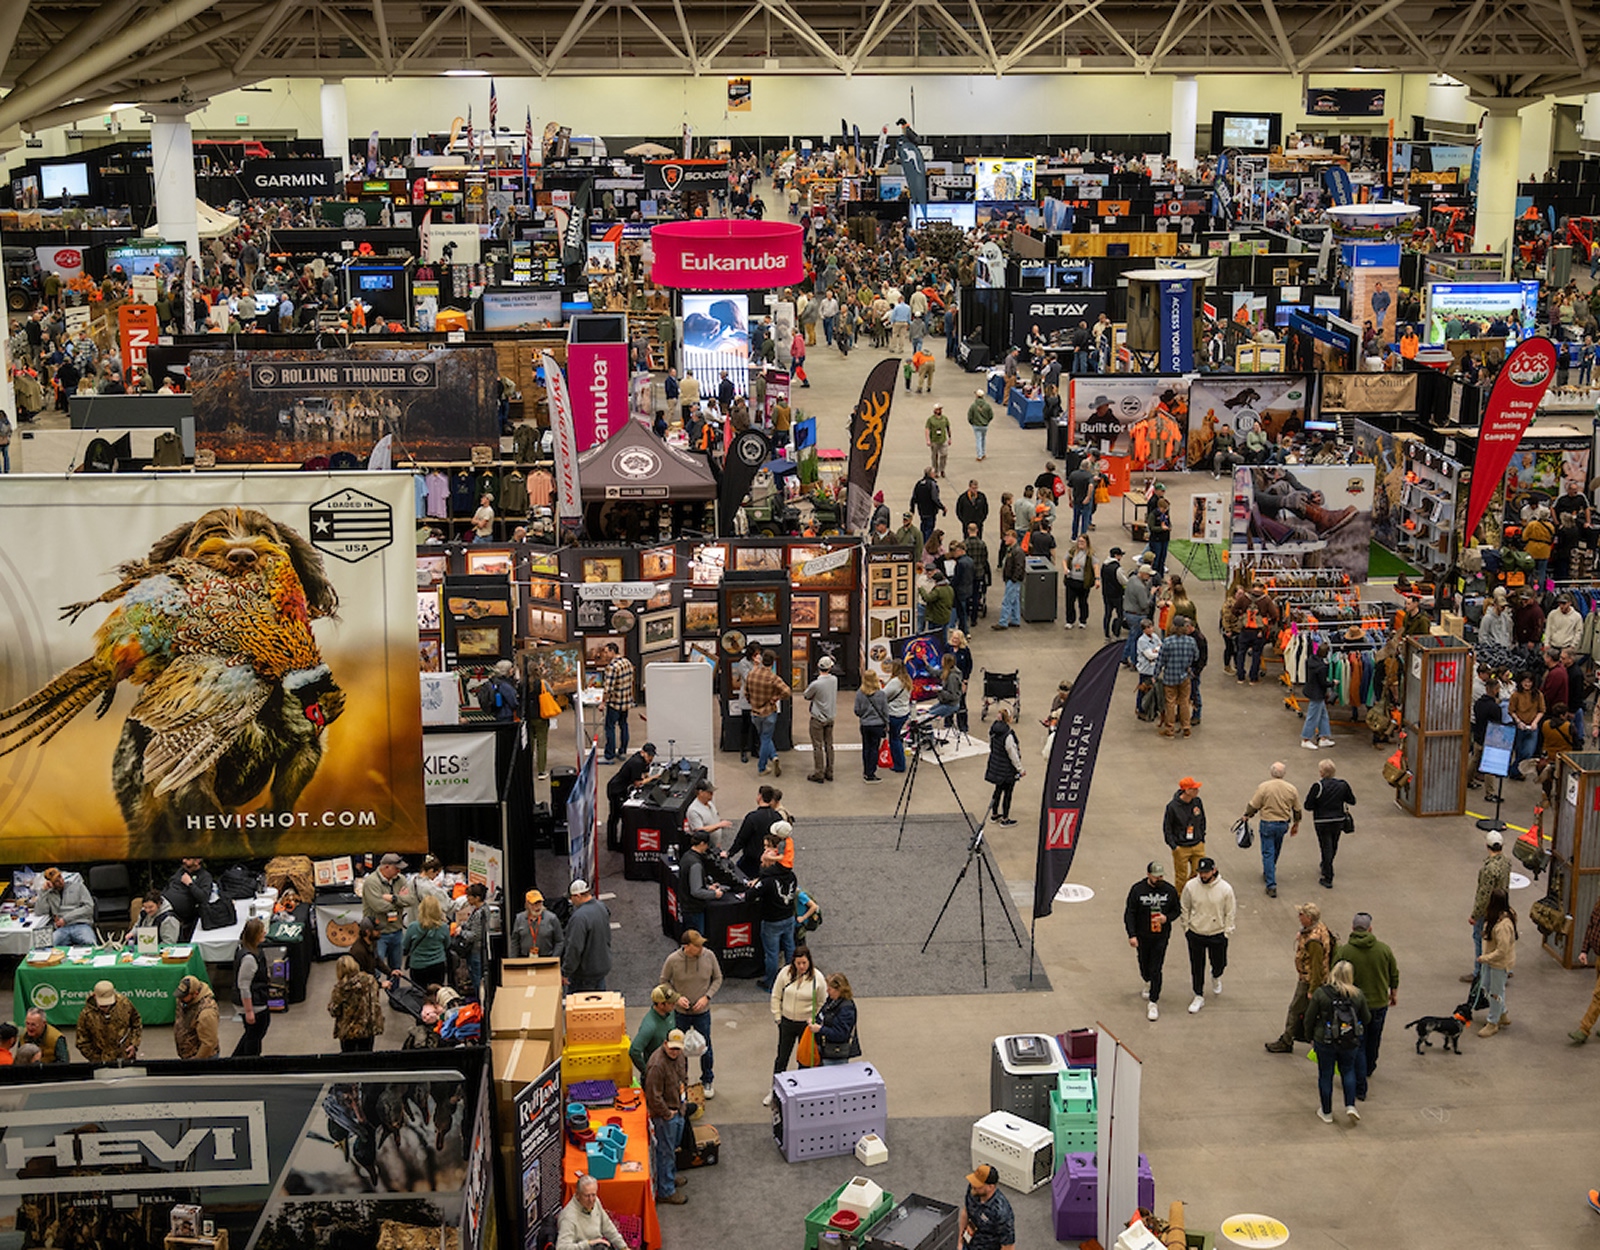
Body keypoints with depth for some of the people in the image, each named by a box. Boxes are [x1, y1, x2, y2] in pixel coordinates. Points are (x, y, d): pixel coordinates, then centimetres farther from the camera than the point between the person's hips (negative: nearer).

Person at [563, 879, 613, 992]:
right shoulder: (601, 907, 3)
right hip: (603, 966, 9)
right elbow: (607, 937, 15)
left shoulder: (579, 917, -27)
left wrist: (565, 972, -18)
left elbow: (574, 948, -26)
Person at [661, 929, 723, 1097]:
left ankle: (708, 1081, 38)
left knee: (705, 1048, 15)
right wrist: (677, 997, -18)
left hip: (702, 1012, 1)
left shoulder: (709, 956, -17)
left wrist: (706, 997, -15)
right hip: (680, 1012, -1)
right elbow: (663, 981, -4)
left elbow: (717, 979, -2)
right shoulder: (673, 960, -21)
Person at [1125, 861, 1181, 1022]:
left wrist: (1167, 918, -14)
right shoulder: (1137, 889, -10)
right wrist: (1132, 935, -13)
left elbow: (1177, 910, 8)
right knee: (1144, 965, 18)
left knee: (1156, 970, -3)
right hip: (1142, 937, 1)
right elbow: (1129, 913, -6)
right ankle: (1148, 984, 51)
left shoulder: (1169, 891, -6)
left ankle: (1153, 1003, 4)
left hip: (1161, 937, -1)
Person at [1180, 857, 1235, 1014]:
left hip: (1217, 935, -1)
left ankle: (1216, 977, 51)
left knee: (1219, 964, 15)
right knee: (1197, 967, 9)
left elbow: (1230, 913, -4)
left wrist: (1227, 932, -6)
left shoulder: (1225, 889, -14)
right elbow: (1184, 909, 2)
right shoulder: (1191, 886, -11)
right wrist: (1186, 928, 1)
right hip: (1195, 935, 1)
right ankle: (1199, 997, 25)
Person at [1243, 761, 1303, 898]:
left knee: (1268, 853, 0)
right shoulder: (1292, 789, -5)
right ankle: (1268, 873, 45)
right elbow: (1297, 810, 6)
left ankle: (1271, 885, -6)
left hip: (1267, 824, -4)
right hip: (1283, 824, 4)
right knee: (1275, 850, 24)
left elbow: (1253, 806, -11)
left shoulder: (1263, 787, -16)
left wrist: (1246, 816, 8)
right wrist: (1296, 824, 22)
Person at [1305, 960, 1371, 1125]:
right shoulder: (1358, 995, -8)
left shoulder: (1320, 994, -15)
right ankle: (1350, 1105, 10)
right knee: (1348, 1071, 22)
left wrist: (1311, 1036, 9)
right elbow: (1366, 1019, 4)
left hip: (1325, 1042, -2)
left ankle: (1326, 1112, 22)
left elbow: (1309, 1019, -8)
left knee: (1325, 1075, 12)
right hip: (1350, 1043, 2)